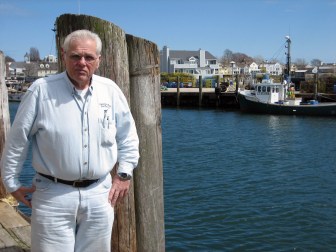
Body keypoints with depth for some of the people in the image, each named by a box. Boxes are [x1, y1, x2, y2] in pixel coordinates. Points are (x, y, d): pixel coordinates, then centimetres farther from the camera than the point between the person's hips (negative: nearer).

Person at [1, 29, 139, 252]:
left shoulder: (110, 90, 1)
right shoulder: (41, 90, -9)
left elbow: (128, 135, 13)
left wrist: (124, 173, 9)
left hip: (99, 194, 3)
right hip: (53, 194, -3)